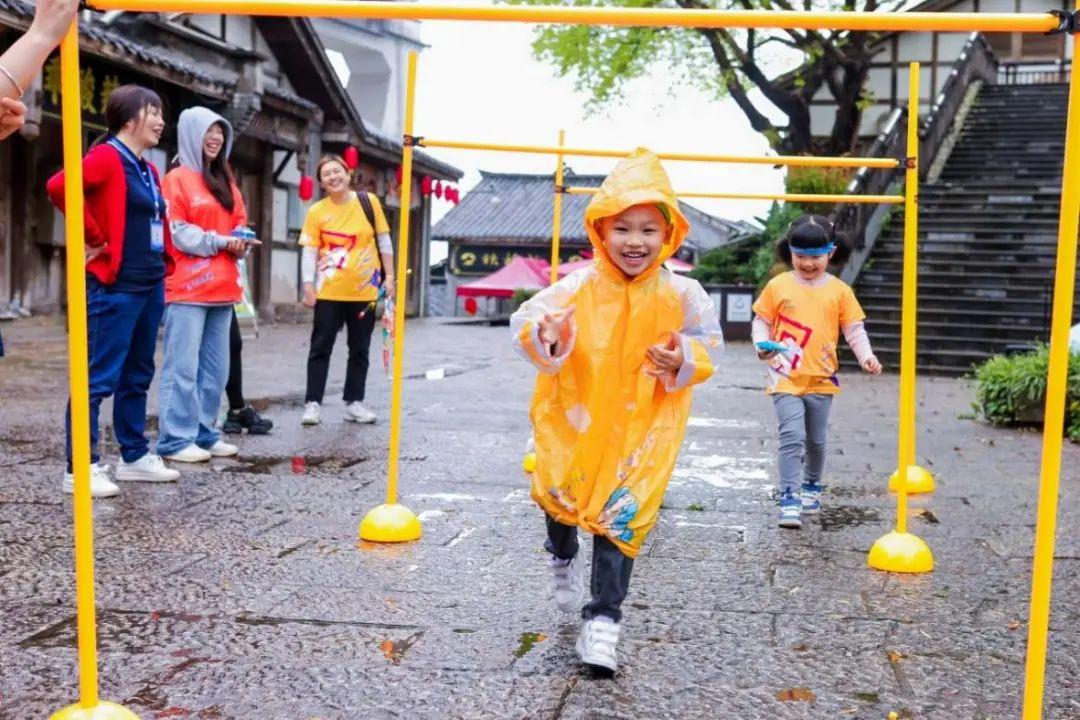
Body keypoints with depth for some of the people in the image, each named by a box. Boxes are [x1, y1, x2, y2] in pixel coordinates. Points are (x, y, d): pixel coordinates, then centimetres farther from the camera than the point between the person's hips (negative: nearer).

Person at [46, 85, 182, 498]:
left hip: (150, 286, 9)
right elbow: (60, 187, -27)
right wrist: (94, 240, -19)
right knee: (100, 378, -5)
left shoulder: (148, 170, 16)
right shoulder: (107, 157, -10)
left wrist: (165, 262, 15)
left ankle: (135, 456, 25)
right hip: (115, 286, -9)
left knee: (137, 376, 15)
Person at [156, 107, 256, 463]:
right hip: (188, 287, -7)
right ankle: (176, 439, -4)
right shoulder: (178, 178, -1)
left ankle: (204, 433, 17)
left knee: (215, 368, 10)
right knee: (183, 366, -8)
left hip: (222, 288, 8)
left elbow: (239, 223, 21)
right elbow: (176, 231, -9)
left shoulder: (226, 181, 20)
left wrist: (241, 242, -1)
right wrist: (222, 241, -14)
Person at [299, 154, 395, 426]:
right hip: (329, 292, -2)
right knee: (321, 348, 2)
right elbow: (310, 252, -4)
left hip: (365, 290, 2)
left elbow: (384, 241, 5)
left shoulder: (369, 202, -1)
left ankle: (354, 403, 19)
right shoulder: (317, 211, -4)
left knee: (360, 350, 9)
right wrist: (308, 286, -11)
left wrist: (389, 276, 1)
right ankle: (313, 403, 7)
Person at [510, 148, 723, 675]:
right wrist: (544, 338, -34)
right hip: (574, 418, 1)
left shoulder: (682, 295, -10)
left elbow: (708, 346, 1)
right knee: (559, 498, 16)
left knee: (620, 518, -2)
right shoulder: (577, 288, -13)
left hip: (643, 427, -1)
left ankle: (602, 620, 9)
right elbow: (525, 320, -12)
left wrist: (682, 361, -20)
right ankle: (564, 559, 51)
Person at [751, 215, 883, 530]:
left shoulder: (839, 290, 1)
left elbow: (854, 329, 4)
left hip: (821, 379, 2)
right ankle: (789, 498, -9)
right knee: (792, 436, -13)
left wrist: (866, 356, -11)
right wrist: (763, 345, -13)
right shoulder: (778, 286, -1)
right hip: (786, 377, -2)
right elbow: (761, 322, 5)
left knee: (816, 440, 16)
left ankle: (812, 486, 38)